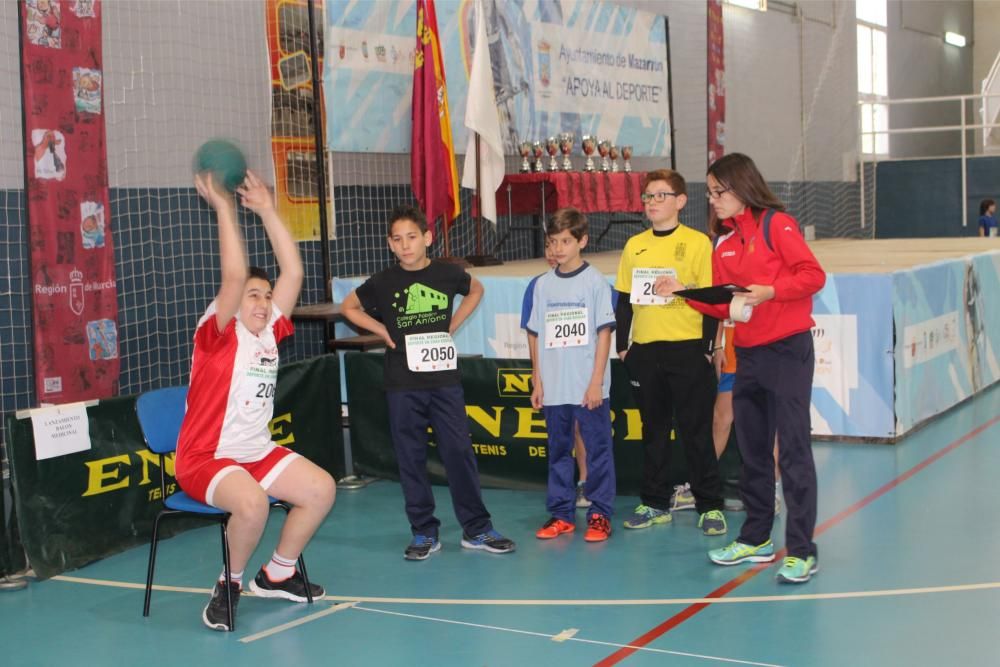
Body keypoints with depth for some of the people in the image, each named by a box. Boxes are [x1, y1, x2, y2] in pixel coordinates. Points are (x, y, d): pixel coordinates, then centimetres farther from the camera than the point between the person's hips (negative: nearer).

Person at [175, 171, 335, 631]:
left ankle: (276, 575, 14)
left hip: (258, 452, 7)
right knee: (252, 503, -34)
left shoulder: (268, 333, 6)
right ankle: (230, 584, -5)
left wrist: (267, 210, -1)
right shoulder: (217, 335, -10)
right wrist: (223, 208, -22)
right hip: (206, 458, -7)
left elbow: (293, 272, 0)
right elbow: (234, 275, -25)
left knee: (322, 489, -6)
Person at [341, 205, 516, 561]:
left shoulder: (448, 273, -1)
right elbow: (348, 307, 14)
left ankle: (476, 529, 10)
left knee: (459, 452, 0)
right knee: (411, 459, 5)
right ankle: (424, 532, 15)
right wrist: (382, 330, 2)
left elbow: (476, 289, 20)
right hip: (403, 384, 0)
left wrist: (454, 323, 8)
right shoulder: (383, 282, -1)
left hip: (444, 379, 0)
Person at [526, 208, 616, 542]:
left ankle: (599, 515, 11)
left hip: (589, 387, -4)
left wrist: (596, 382, -10)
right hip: (553, 388, 4)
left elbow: (604, 333, -5)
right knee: (558, 451, 10)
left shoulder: (595, 281, -3)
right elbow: (536, 335, 10)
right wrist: (537, 381, 6)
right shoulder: (543, 284, 7)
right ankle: (560, 514, 19)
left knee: (598, 450, 2)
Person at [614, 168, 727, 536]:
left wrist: (707, 347, -7)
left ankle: (710, 506, 10)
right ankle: (655, 503, 21)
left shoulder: (698, 243, -3)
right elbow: (624, 300, 13)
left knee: (696, 430, 1)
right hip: (645, 351, 4)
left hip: (688, 349, -4)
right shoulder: (634, 246, 9)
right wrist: (622, 346, 9)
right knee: (653, 429, 12)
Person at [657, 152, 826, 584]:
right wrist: (683, 291, 4)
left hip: (787, 350, -8)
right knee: (752, 451, 14)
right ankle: (756, 539, 27)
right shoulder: (724, 246, 13)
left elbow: (813, 274, -13)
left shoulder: (776, 224, -7)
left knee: (793, 449, -6)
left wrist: (771, 291, -24)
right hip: (747, 355, 8)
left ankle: (801, 551, -2)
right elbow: (723, 305, 13)